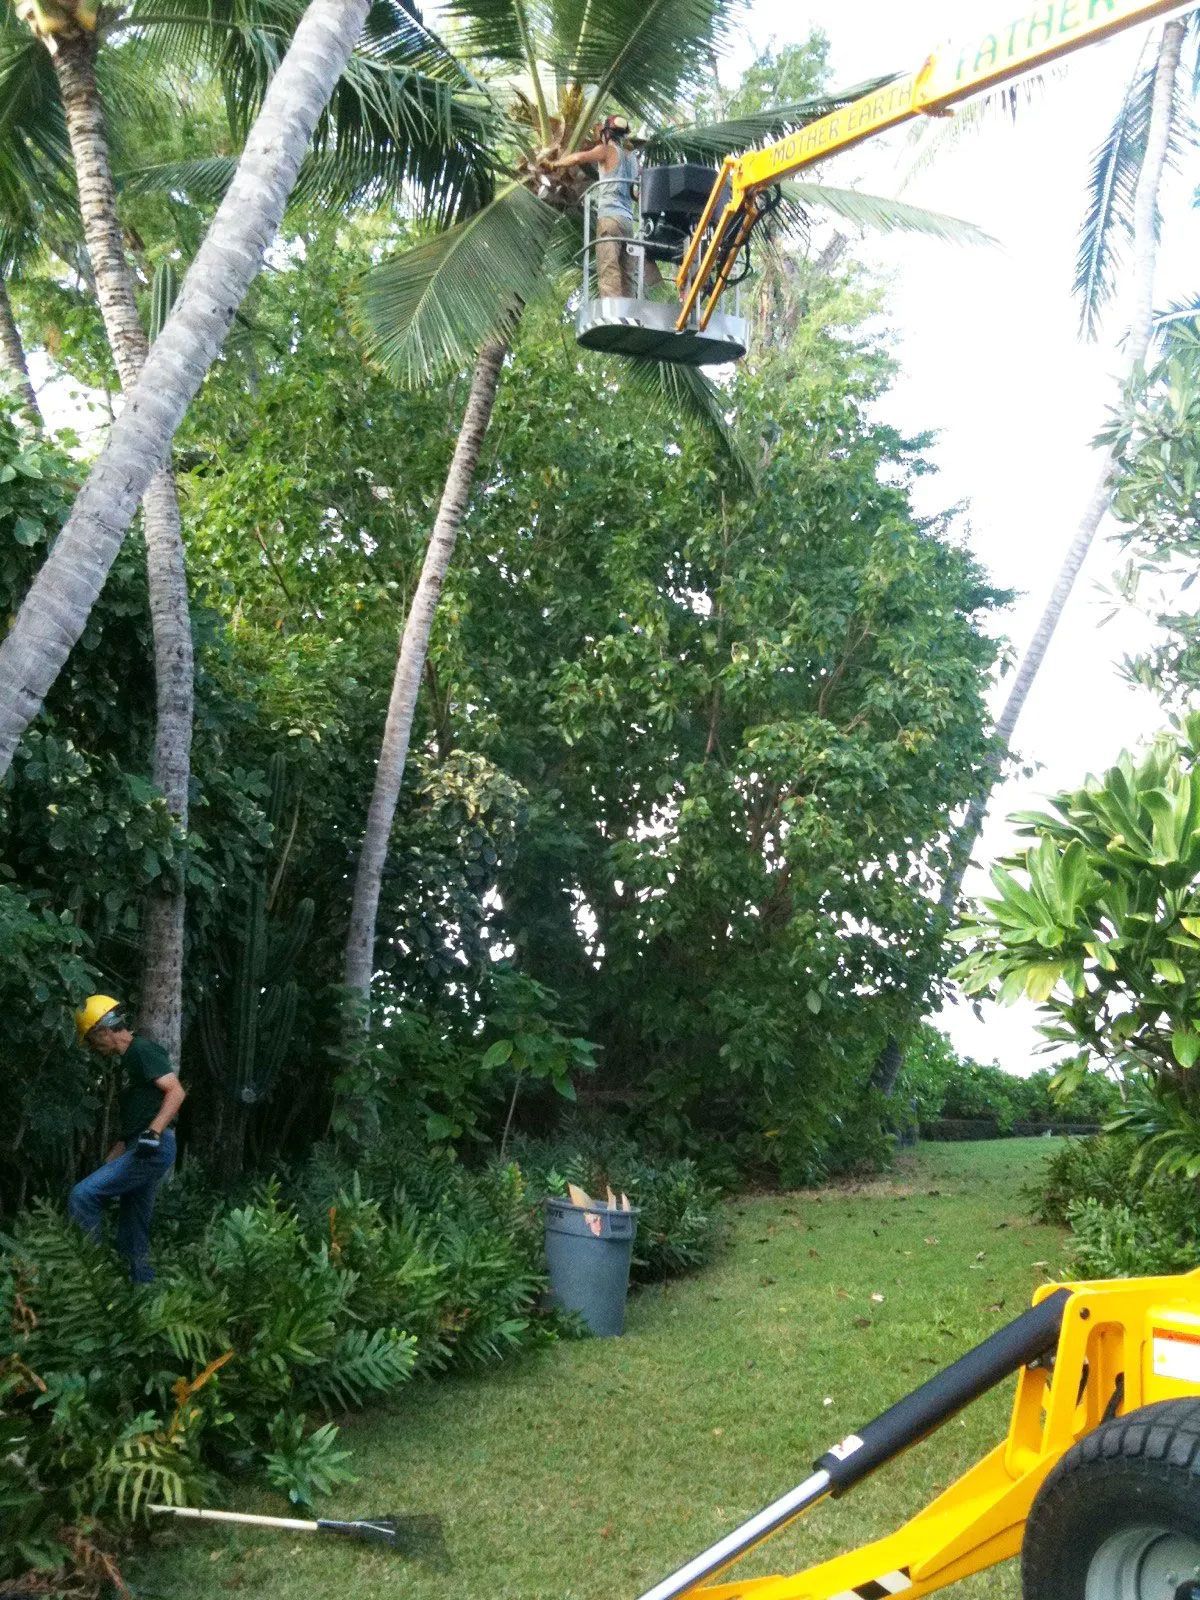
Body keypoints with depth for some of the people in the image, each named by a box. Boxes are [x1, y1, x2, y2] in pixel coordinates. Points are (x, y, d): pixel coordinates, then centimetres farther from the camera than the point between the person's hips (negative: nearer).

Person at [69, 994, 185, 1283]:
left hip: (153, 1149, -10)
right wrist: (105, 1167, 23)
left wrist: (153, 1132, -29)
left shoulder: (143, 1050, -7)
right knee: (132, 1239, 10)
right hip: (139, 1151, 10)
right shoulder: (128, 1062, 23)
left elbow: (176, 1091, -19)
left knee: (82, 1196, -18)